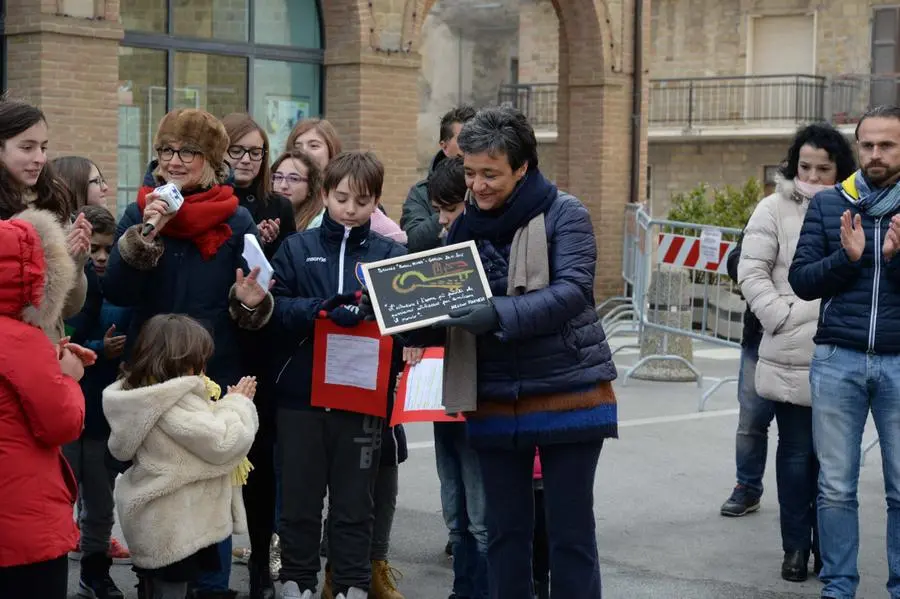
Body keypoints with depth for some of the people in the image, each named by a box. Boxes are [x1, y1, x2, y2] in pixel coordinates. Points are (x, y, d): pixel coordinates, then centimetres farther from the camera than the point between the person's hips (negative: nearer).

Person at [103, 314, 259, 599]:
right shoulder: (175, 404, -24)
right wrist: (239, 404, -7)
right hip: (172, 528, -10)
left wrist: (224, 404, 6)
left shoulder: (147, 395, 8)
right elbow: (221, 442, -22)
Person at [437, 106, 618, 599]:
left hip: (567, 394, -4)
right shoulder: (465, 224, 6)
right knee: (505, 529, 12)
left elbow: (573, 291, -21)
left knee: (569, 528, 3)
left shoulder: (564, 214, -8)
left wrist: (498, 314, -33)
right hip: (494, 401, 4)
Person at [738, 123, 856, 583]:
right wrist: (782, 317, -13)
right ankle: (796, 546, 14)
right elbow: (752, 272, -2)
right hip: (791, 358, -2)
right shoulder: (776, 208, 1)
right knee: (796, 453, 4)